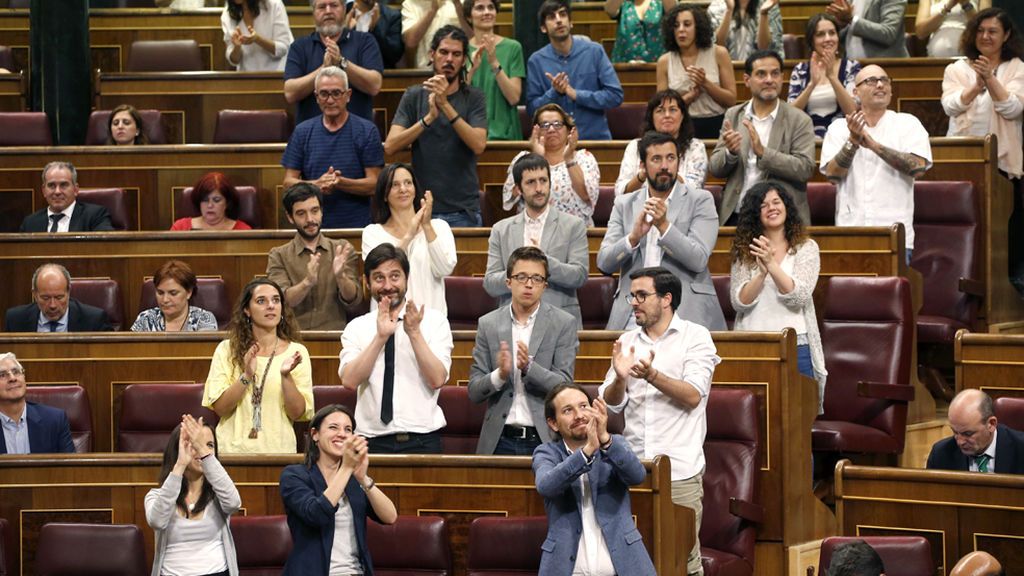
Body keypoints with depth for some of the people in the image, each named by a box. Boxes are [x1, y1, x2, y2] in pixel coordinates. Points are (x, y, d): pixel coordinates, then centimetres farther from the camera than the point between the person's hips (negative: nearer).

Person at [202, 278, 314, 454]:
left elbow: (298, 413, 1)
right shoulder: (227, 350, 6)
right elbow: (219, 408, -1)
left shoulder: (296, 352, 6)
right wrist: (246, 376, -14)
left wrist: (286, 376, -14)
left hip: (278, 449, 0)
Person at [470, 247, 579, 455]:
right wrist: (500, 375, -15)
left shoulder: (564, 323, 2)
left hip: (545, 440, -2)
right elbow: (474, 393, 6)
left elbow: (564, 386, -4)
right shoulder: (488, 324, 8)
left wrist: (529, 368, -21)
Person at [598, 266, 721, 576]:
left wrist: (652, 376, -24)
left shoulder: (695, 336, 1)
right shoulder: (627, 341, 14)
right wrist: (620, 378, -13)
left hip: (680, 469, -4)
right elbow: (611, 402, 9)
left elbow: (693, 396, -10)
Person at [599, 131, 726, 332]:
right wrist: (634, 237, -12)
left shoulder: (700, 201, 7)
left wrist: (664, 225, -15)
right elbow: (604, 263, 6)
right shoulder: (624, 204, 15)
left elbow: (699, 260, -4)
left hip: (685, 311, -2)